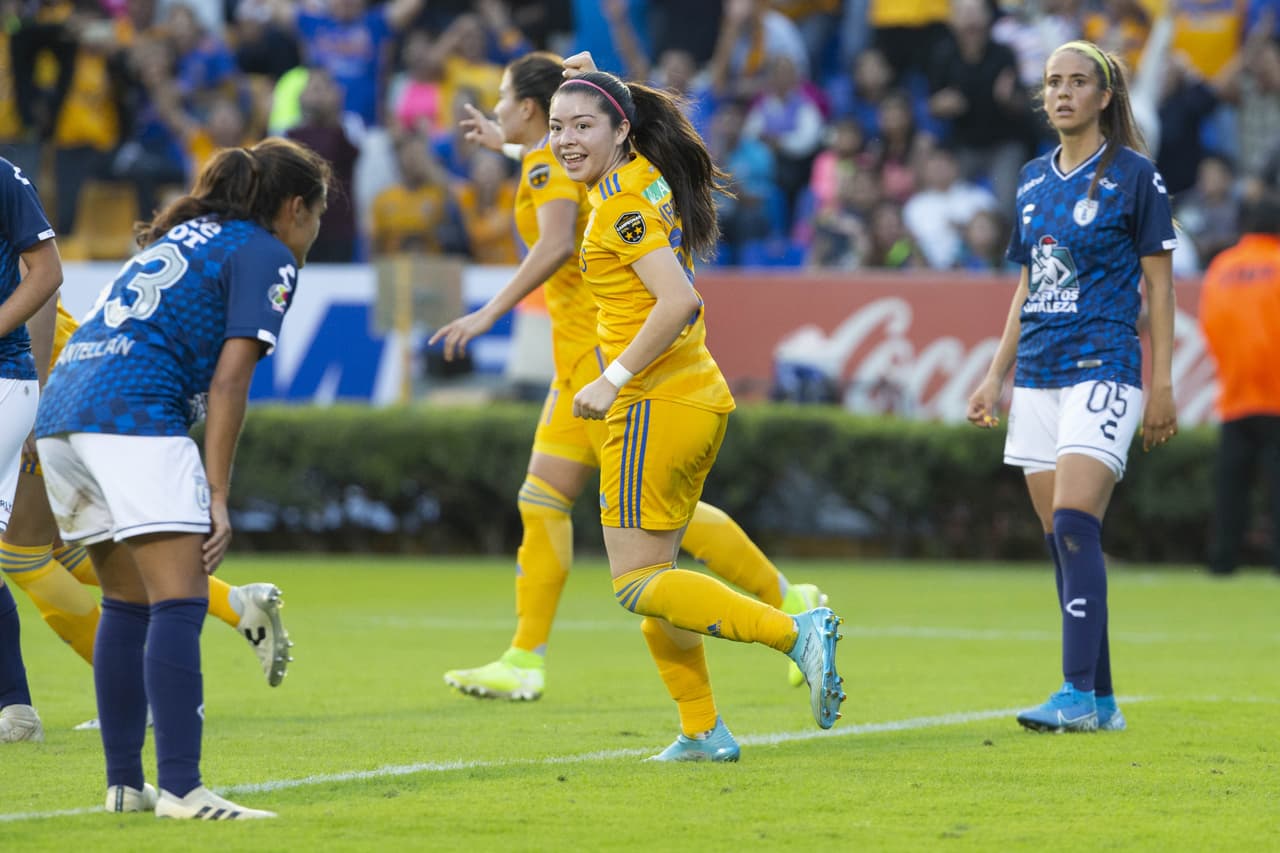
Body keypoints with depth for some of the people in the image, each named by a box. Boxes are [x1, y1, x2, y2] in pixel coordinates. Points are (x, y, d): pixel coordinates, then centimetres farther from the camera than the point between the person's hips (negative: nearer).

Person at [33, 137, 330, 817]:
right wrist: (217, 498, -5)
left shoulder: (178, 236, 28)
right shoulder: (266, 256, 4)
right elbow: (228, 383, -5)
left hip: (60, 407, 9)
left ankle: (124, 785, 15)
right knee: (178, 602, -11)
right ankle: (180, 789, -19)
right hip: (134, 414, -9)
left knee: (128, 601, 15)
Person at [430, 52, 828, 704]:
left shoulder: (547, 164, -12)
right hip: (584, 355, 10)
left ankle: (790, 602, -2)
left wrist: (490, 312, -31)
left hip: (602, 349, -10)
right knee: (542, 499, 5)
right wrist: (506, 143, 51)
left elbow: (557, 245, -29)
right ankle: (525, 662, 4)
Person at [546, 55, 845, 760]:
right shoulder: (645, 176, 11)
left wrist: (615, 378, -22)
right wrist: (584, 82, 24)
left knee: (639, 584, -8)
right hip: (700, 399, 10)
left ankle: (795, 632, -16)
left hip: (655, 407, -10)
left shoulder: (622, 205, -15)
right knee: (654, 576, 13)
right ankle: (702, 731, 12)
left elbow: (679, 301, -27)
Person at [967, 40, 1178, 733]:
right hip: (1038, 378, 6)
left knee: (1073, 523, -18)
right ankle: (1101, 702, 8)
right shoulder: (1033, 180, 14)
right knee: (1061, 540, 4)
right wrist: (995, 377, 18)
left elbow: (1159, 283, -3)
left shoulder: (1134, 175, -4)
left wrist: (1162, 383, -7)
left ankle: (1079, 694, -20)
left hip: (1103, 369, -6)